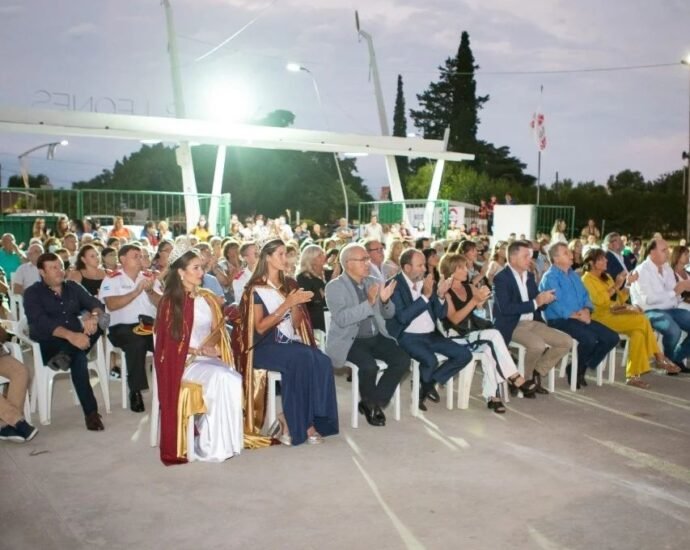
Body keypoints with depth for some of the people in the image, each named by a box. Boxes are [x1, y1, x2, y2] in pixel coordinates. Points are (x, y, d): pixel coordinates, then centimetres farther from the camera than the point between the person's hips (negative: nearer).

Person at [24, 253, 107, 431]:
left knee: (99, 320, -22)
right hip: (48, 344, -4)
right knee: (78, 356, -36)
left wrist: (94, 316, -26)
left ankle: (66, 356, -30)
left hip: (76, 338, 5)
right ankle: (91, 412, -33)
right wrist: (70, 335, -35)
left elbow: (97, 304, 1)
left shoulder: (73, 287, 13)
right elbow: (40, 322, -19)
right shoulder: (33, 293, -1)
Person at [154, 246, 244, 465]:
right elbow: (170, 343, -7)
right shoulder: (171, 301, -4)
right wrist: (200, 351, -14)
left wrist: (209, 347, -7)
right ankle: (213, 446, -24)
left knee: (234, 379, -26)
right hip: (183, 361, -5)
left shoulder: (207, 297, 14)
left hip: (208, 358, 5)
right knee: (221, 378, -32)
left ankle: (225, 441, -21)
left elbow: (217, 331, 15)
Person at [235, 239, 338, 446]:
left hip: (290, 343, 6)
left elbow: (296, 324, 12)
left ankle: (288, 421, -20)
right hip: (265, 347, -5)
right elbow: (260, 327, -12)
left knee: (322, 362, -25)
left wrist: (295, 304, -8)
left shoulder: (289, 285, 15)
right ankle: (303, 424, -21)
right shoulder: (256, 289, -2)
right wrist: (287, 304, -17)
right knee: (302, 360, -33)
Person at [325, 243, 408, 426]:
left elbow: (389, 314, 13)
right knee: (369, 366, -31)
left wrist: (385, 301, -10)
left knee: (403, 359, -16)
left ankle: (373, 403, 0)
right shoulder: (334, 287, -8)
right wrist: (368, 302, -29)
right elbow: (341, 319, -22)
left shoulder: (373, 282, 9)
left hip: (376, 337, 6)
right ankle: (370, 404, 0)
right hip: (349, 340, -6)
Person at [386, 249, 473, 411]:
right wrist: (425, 296, -24)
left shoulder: (427, 281, 8)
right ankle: (423, 385, 2)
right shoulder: (394, 285, -11)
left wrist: (440, 296, -12)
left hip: (431, 335, 7)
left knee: (464, 354, -6)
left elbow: (441, 314, 8)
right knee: (431, 360, -32)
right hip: (408, 336, -7)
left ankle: (430, 382, 9)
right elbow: (402, 317, -22)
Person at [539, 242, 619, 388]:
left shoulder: (573, 275, 18)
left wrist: (586, 310, -7)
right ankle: (575, 370, -4)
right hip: (560, 320, -8)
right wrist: (577, 316, -17)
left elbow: (585, 296, 15)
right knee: (589, 338, -32)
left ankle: (582, 369, 6)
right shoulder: (550, 277, -8)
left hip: (580, 318, 9)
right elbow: (557, 305, -17)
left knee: (612, 337, -5)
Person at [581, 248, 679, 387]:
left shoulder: (606, 277, 19)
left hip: (614, 314, 8)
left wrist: (627, 284, 1)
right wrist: (616, 285, -19)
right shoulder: (587, 278, -5)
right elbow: (600, 301, -18)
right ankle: (659, 358, -9)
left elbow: (621, 299, 16)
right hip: (601, 317, -8)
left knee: (638, 331, -22)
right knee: (642, 321, -22)